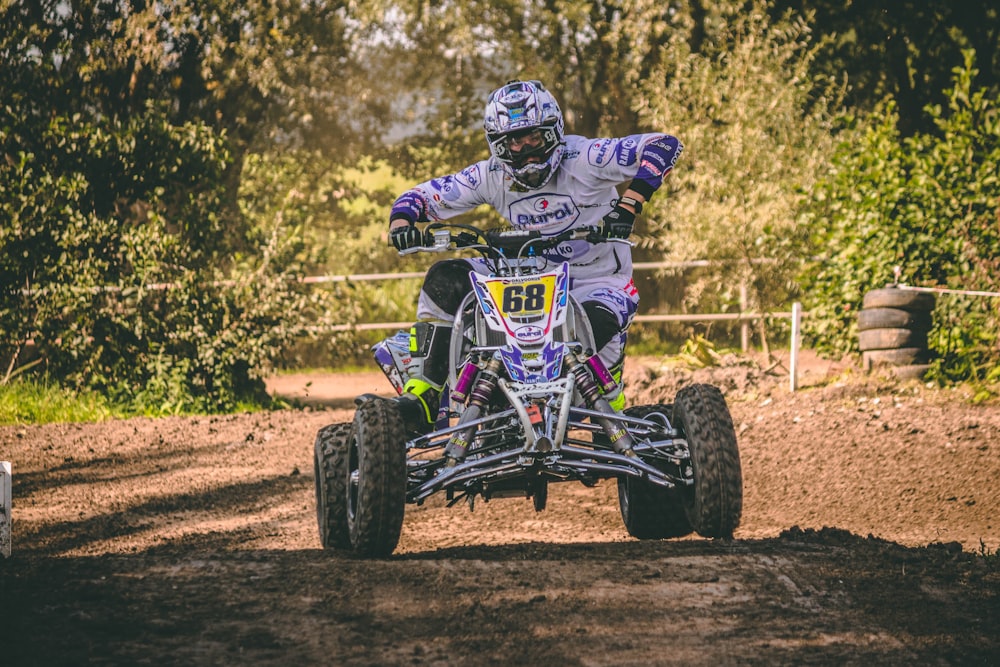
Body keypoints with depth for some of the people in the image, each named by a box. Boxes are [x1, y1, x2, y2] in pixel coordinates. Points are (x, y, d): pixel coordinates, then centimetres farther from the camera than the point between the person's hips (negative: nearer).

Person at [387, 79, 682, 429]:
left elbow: (664, 145, -24)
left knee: (599, 324, -40)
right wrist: (401, 223, -22)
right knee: (444, 280, -14)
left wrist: (628, 205, -36)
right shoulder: (490, 176, -3)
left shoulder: (582, 157, -17)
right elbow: (421, 196, 2)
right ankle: (423, 393, -12)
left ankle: (612, 409, -9)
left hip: (596, 279, -4)